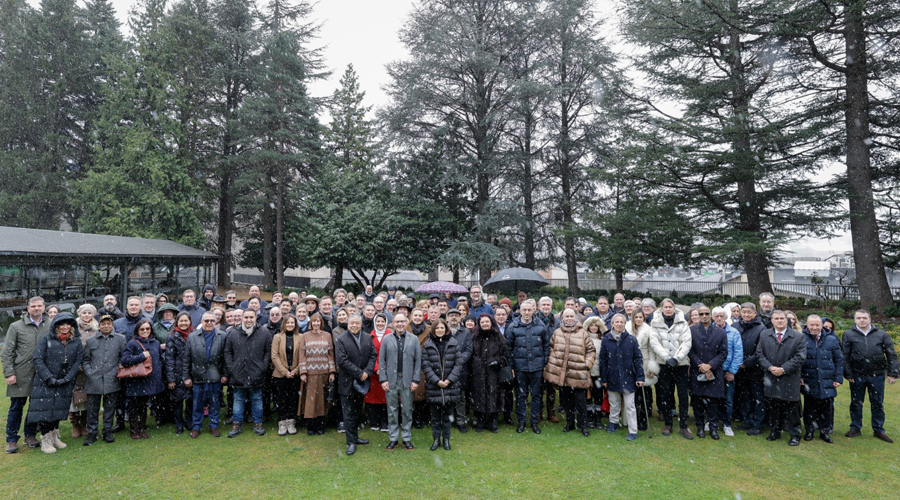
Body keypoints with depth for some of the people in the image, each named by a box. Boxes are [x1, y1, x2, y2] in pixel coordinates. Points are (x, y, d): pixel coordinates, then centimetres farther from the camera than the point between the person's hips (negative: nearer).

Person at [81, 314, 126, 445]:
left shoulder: (120, 339, 4)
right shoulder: (91, 341, 8)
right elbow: (85, 359, 12)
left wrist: (117, 370, -4)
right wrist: (89, 372, -1)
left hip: (112, 380, -1)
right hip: (94, 380, 1)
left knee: (110, 407, 8)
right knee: (92, 408, 6)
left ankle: (108, 432, 20)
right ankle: (92, 433, 19)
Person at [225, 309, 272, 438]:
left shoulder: (264, 333, -1)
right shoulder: (233, 334, 3)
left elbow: (268, 351, 1)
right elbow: (228, 352, 6)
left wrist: (263, 368, -7)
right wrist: (231, 369, -1)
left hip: (256, 375, -1)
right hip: (238, 374, 1)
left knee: (257, 399, 9)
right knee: (238, 400, 12)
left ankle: (258, 424, 21)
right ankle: (237, 424, 23)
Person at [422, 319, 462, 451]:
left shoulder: (454, 343, 1)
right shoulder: (428, 345, 0)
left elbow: (458, 363, -1)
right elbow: (426, 365, -4)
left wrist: (449, 379, -10)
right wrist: (436, 380, -12)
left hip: (450, 385, 0)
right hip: (433, 385, 0)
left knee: (447, 414, 9)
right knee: (435, 415, 8)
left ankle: (446, 439, 23)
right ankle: (436, 439, 22)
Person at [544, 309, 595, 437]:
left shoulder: (583, 333, -1)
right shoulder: (557, 333, 8)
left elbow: (591, 351, 3)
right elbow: (551, 348, 18)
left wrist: (587, 364, -6)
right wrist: (552, 362, 9)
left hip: (578, 374, -3)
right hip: (561, 373, 3)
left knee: (581, 401, 0)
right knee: (566, 400, 13)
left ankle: (583, 425, 15)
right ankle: (569, 423, 28)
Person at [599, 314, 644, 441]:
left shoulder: (631, 339, -4)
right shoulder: (606, 339, -1)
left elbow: (638, 359, -1)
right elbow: (602, 360, 3)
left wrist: (640, 377, -6)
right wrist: (603, 379, 2)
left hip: (628, 377, -2)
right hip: (612, 377, 2)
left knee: (630, 405, 3)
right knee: (614, 403, 16)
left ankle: (633, 431, 11)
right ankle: (613, 422, 35)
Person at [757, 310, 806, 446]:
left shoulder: (798, 337, -1)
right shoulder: (764, 335, 7)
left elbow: (800, 357, -7)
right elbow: (760, 354, 4)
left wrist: (784, 369, -14)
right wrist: (769, 367, -11)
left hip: (790, 380, -3)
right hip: (771, 379, 3)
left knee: (791, 409, 3)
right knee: (774, 407, 11)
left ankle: (795, 435, 15)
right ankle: (775, 431, 24)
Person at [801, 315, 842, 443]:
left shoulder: (831, 339, 4)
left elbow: (839, 360, 9)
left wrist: (838, 378, 3)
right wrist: (799, 377, -3)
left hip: (827, 381, 1)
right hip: (809, 381, -1)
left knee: (827, 407, 5)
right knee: (809, 407, 7)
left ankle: (825, 431, 21)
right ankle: (809, 431, 20)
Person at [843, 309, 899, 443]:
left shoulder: (882, 335, 2)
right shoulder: (849, 335, -2)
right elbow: (845, 356, -2)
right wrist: (848, 374, -5)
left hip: (877, 375, 1)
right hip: (857, 376, -1)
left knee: (878, 404, 11)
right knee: (856, 403, 10)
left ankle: (879, 430, 25)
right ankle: (855, 428, 23)